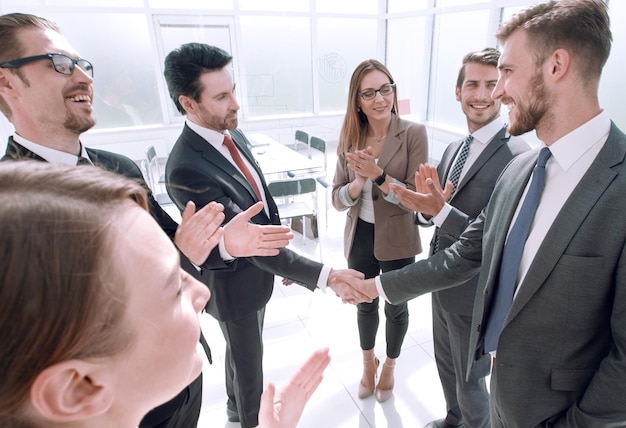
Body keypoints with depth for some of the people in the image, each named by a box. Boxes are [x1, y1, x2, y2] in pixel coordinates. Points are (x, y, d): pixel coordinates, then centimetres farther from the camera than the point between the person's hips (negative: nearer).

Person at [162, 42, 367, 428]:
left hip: (258, 266, 8)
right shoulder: (186, 170, -32)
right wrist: (326, 276, -36)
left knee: (243, 349, 29)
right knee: (248, 358, 17)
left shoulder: (233, 135, -5)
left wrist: (282, 255, 11)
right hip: (234, 283, -8)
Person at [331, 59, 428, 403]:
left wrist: (379, 174, -30)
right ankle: (368, 362, 51)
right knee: (365, 305, 23)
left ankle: (389, 366, 49)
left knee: (395, 308, 19)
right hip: (359, 238, 3)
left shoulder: (413, 133, -14)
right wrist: (359, 181, -26)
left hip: (397, 241, -2)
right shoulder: (349, 139, -5)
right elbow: (337, 199, -6)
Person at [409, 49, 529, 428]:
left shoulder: (517, 157, -22)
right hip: (442, 282, 8)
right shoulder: (454, 150, 3)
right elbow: (429, 213, 5)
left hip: (475, 294, -7)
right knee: (446, 365, 28)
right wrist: (425, 209, -17)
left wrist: (441, 210, -35)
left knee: (470, 380, 17)